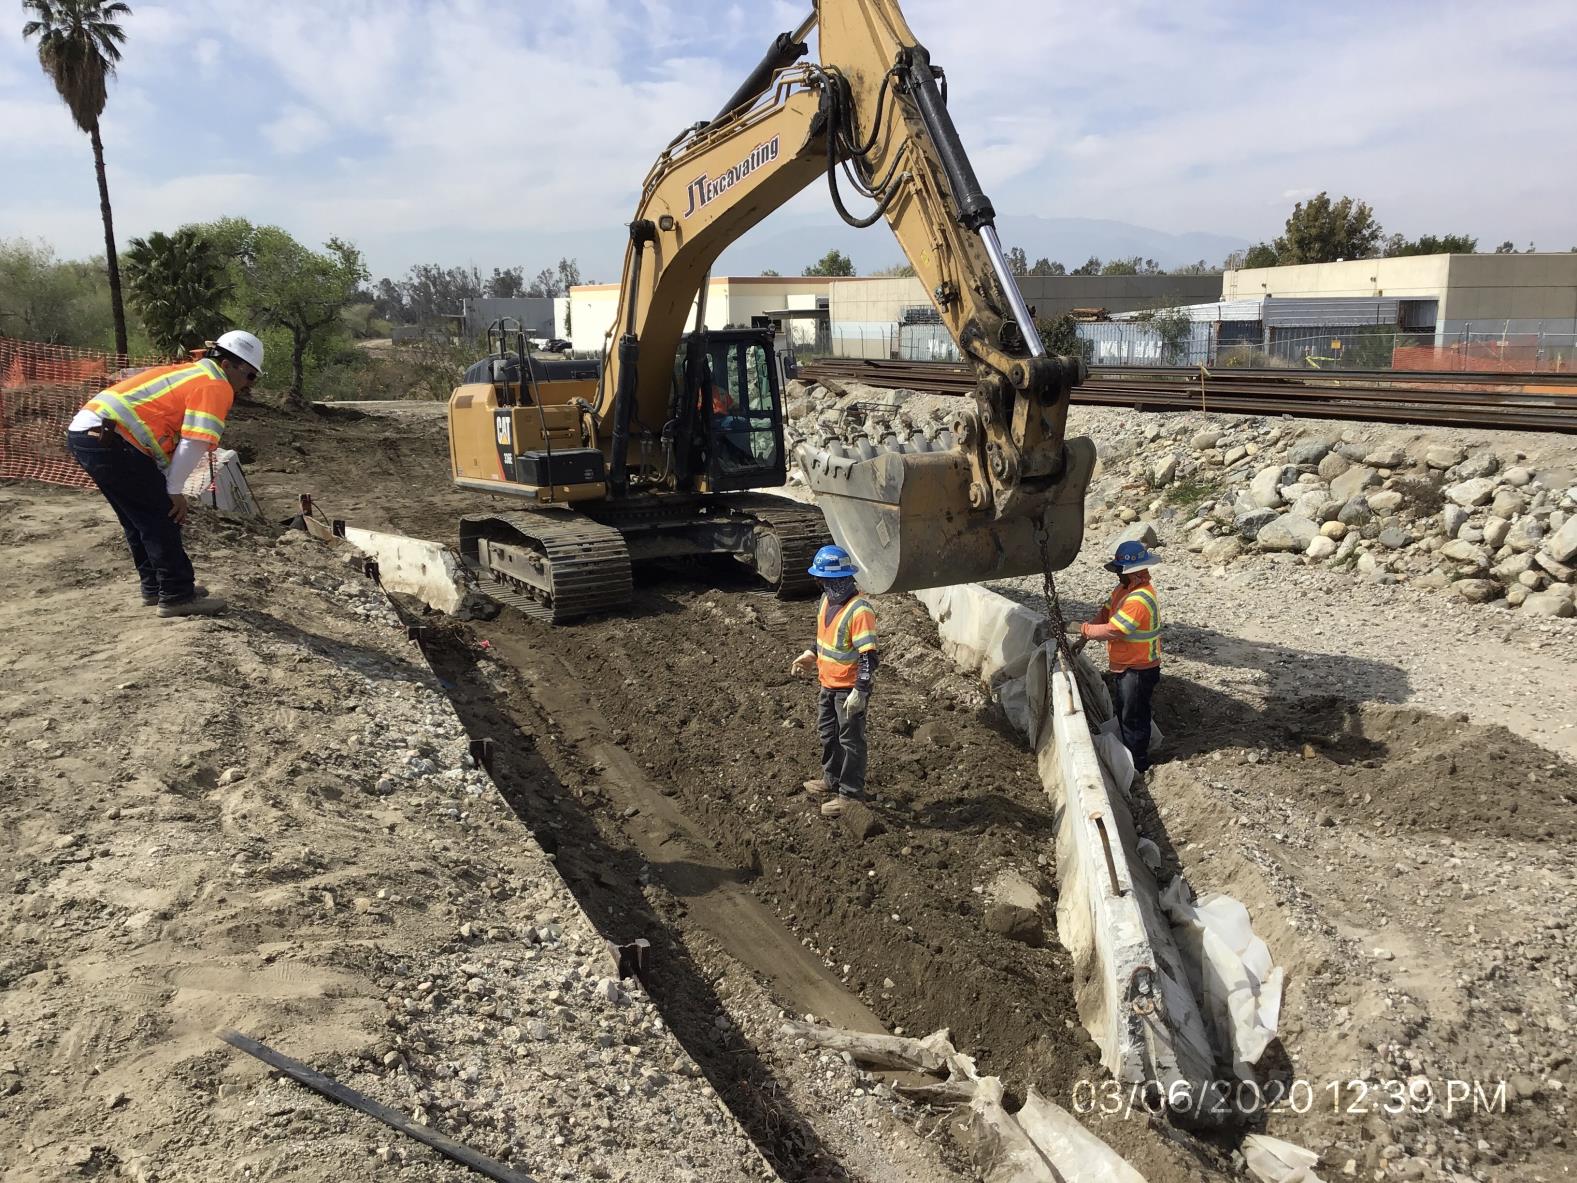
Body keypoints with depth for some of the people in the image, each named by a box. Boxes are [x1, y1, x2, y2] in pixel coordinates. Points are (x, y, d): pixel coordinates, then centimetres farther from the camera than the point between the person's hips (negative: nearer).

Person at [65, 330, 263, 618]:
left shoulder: (189, 372, 25)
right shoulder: (215, 385, -5)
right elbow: (194, 444, -13)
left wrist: (167, 487, 17)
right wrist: (175, 491, -3)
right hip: (108, 440, -10)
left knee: (139, 518, 19)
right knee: (161, 517, -2)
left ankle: (154, 588, 28)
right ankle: (176, 596, 3)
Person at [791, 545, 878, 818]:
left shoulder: (859, 610, -27)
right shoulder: (827, 599, 0)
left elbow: (868, 656, -27)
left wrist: (860, 692, -28)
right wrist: (811, 655, 12)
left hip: (848, 689, -9)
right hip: (828, 684, 9)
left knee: (850, 741, 6)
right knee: (828, 733, 23)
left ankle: (851, 793, 19)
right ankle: (832, 780, 41)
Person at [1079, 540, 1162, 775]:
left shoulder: (1139, 599, -30)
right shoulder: (1125, 588, 3)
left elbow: (1112, 630, -29)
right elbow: (1106, 613, 9)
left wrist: (1082, 629, -18)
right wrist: (1083, 637, -1)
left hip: (1138, 669, -10)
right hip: (1125, 666, 10)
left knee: (1133, 718, 3)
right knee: (1124, 713, 22)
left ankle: (1138, 765, 17)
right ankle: (1129, 754, 38)